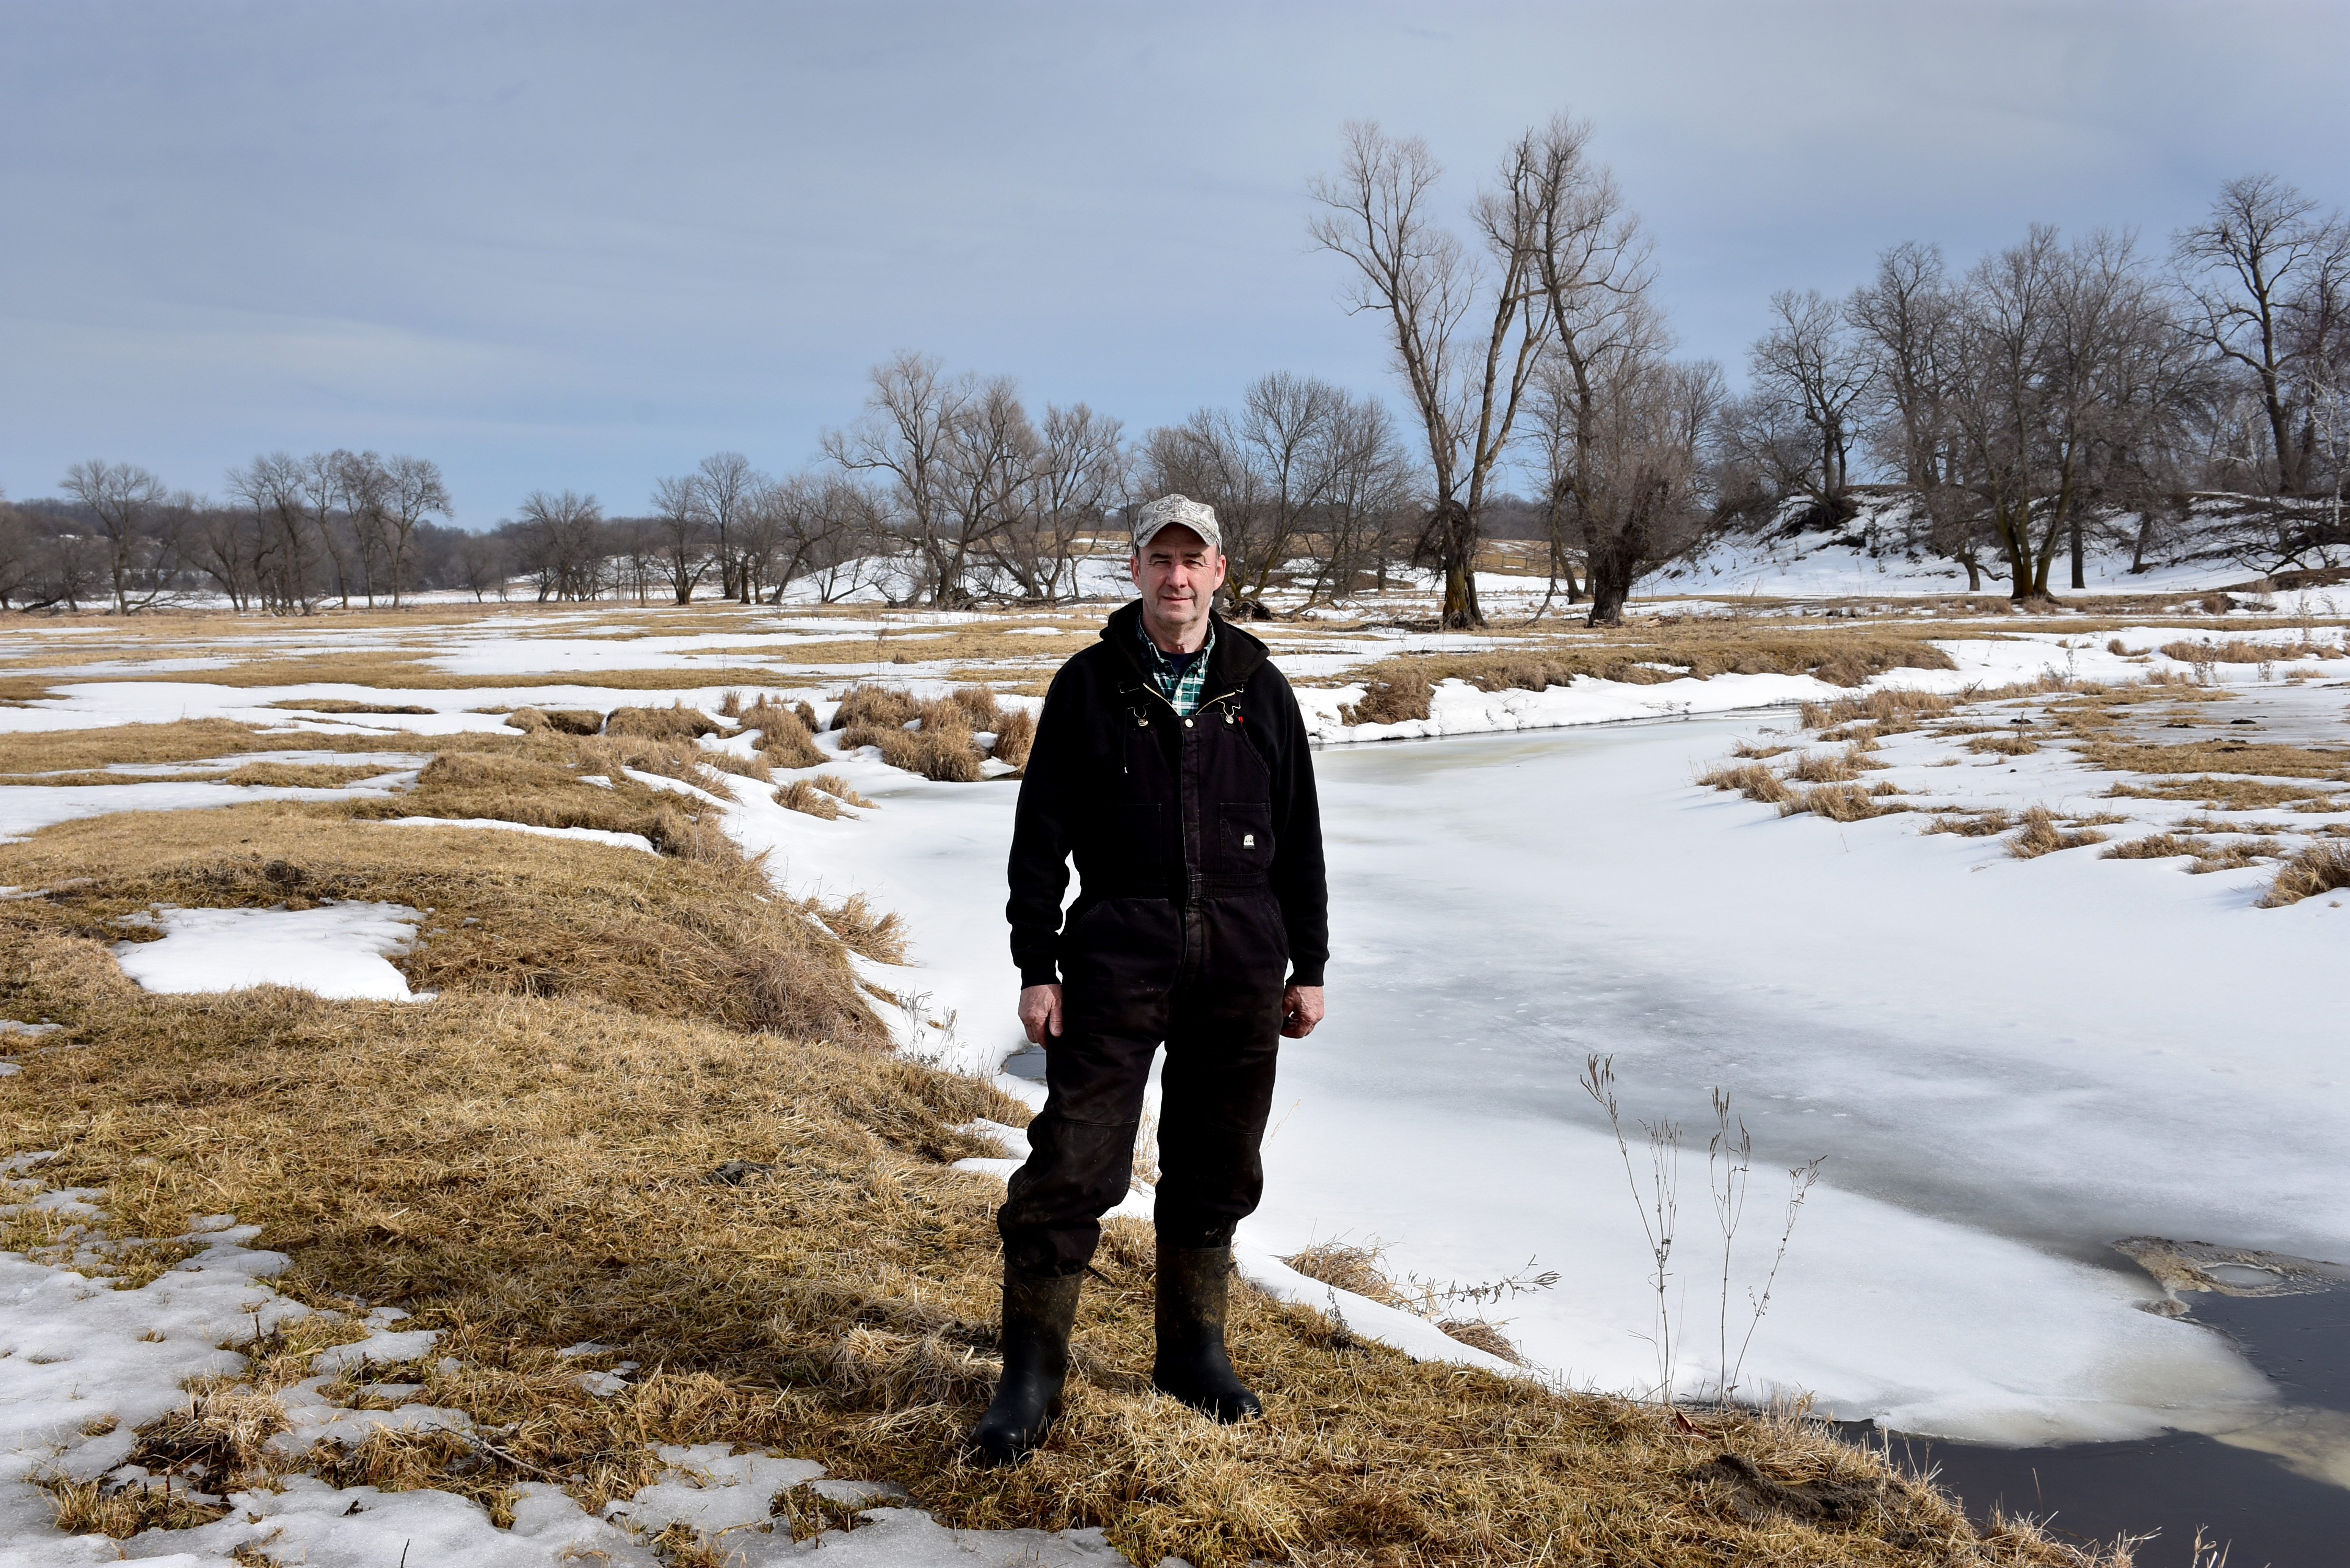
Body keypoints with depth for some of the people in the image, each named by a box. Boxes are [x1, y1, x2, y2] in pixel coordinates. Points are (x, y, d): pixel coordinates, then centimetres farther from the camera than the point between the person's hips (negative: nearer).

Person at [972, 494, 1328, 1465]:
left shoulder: (1259, 690, 8)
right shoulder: (1087, 688, 2)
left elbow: (1299, 838, 12)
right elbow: (1040, 835, 1)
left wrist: (1308, 966, 9)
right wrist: (1036, 967, -4)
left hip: (1240, 963, 3)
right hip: (1117, 957, -2)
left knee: (1216, 1168, 12)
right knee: (1071, 1167, -6)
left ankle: (1194, 1355, 28)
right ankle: (1029, 1379, 4)